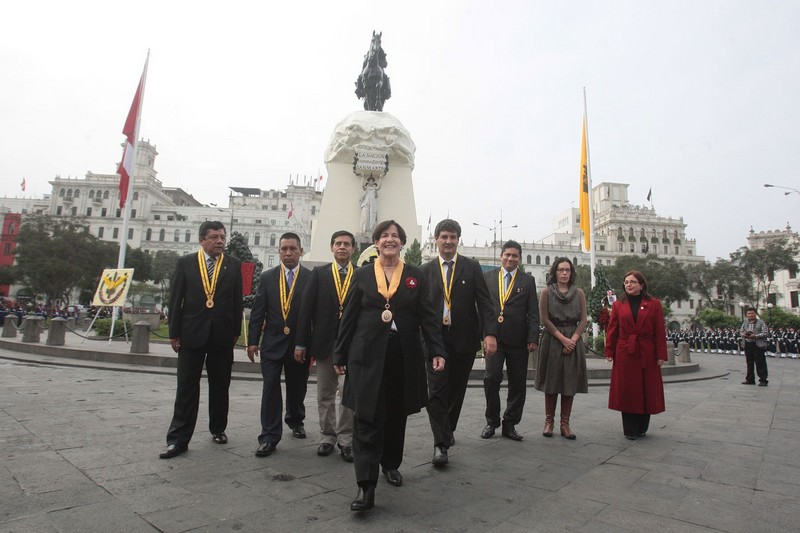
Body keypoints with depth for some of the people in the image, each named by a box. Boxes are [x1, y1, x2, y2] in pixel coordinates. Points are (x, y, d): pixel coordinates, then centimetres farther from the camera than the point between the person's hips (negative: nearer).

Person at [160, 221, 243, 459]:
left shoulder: (233, 265, 3)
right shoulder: (185, 263, 2)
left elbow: (237, 300, 4)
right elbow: (175, 299, 2)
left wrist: (235, 332, 1)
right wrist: (174, 333, -1)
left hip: (222, 335, 1)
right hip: (191, 334, -1)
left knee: (220, 387, 12)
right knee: (186, 388, 3)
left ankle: (218, 429, 29)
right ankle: (178, 439, 11)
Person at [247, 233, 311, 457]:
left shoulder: (312, 278, -3)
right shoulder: (267, 277, 4)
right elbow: (258, 312, 4)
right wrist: (252, 340, -1)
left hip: (300, 343, 0)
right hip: (272, 342, 1)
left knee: (297, 387, 15)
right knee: (270, 388, -1)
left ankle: (296, 421, 40)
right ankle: (269, 436, 8)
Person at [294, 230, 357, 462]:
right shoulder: (319, 273, 4)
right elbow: (306, 309, 0)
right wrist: (301, 342, -4)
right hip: (325, 342, 1)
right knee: (325, 394, 12)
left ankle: (346, 439, 19)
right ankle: (327, 436, 26)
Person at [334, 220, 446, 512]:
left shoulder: (416, 276, 6)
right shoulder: (362, 274, 6)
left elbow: (428, 316, 2)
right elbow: (349, 317, 6)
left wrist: (436, 351, -9)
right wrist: (341, 354, 4)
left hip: (404, 356, 1)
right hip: (367, 355, -1)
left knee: (396, 415, 14)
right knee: (367, 418, -4)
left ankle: (391, 464, 36)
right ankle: (366, 487, 0)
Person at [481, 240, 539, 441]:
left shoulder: (528, 281, 7)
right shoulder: (488, 277, 8)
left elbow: (533, 313, 3)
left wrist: (533, 338, -6)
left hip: (518, 340, 1)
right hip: (494, 337, -1)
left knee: (517, 384, 6)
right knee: (492, 378, -6)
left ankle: (509, 424, 21)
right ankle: (492, 422, 13)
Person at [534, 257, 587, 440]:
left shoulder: (579, 293, 8)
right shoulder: (546, 292, 1)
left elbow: (583, 320, 3)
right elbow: (544, 319, -5)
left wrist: (573, 339, -10)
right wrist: (562, 338, -12)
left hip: (573, 342, 2)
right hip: (552, 341, -2)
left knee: (570, 383, 3)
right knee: (551, 382, 2)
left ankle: (565, 424, 10)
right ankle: (549, 421, 11)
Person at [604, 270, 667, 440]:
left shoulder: (654, 304, 3)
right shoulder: (618, 305, 5)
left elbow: (660, 331, -1)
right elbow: (612, 330, 2)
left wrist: (661, 355, -6)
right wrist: (609, 352, -4)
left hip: (647, 355, 0)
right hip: (624, 354, 0)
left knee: (646, 391, 8)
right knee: (627, 392, 4)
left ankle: (642, 428, 24)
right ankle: (630, 430, 15)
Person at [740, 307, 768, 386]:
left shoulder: (761, 322, -3)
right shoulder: (745, 323, 12)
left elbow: (764, 333, -9)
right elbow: (741, 332, 16)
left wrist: (755, 336, -20)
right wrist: (744, 334, -6)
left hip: (758, 345, -5)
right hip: (747, 345, 5)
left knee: (760, 363, -4)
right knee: (749, 363, 12)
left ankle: (763, 380, 3)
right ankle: (750, 379, 20)